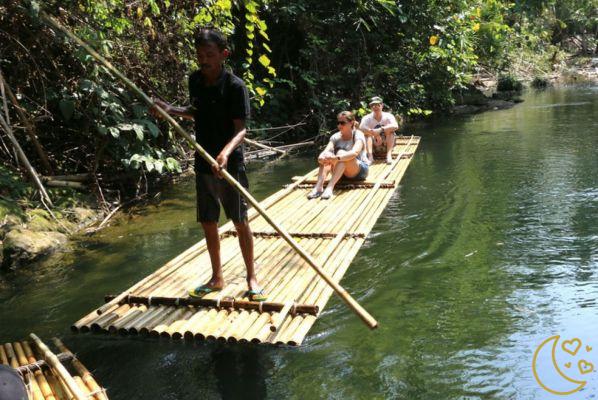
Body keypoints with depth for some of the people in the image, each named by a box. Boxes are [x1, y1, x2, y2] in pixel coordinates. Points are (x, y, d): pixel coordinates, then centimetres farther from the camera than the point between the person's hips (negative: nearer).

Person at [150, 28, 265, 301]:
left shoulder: (235, 86, -15)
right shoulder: (195, 81, 4)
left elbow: (241, 129, -20)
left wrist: (226, 152, -38)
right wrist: (170, 110, 6)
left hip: (230, 164, -6)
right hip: (204, 163, 6)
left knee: (240, 222, 3)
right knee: (208, 223, 12)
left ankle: (251, 278, 18)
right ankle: (217, 278, 28)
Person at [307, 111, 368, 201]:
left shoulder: (358, 135, -13)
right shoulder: (335, 137, 0)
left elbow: (355, 152, -34)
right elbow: (326, 150, -17)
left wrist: (337, 158, -50)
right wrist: (321, 157, -42)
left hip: (360, 170, -4)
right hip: (342, 172, 4)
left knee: (341, 153, -32)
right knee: (326, 156, -23)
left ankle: (330, 187, -46)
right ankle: (318, 187, -38)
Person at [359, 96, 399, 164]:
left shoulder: (388, 116, -10)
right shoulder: (367, 118, -8)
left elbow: (395, 126, -31)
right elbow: (361, 128, -30)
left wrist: (380, 129, -40)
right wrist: (375, 133, -39)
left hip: (386, 145, 0)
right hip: (373, 147, 1)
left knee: (390, 130, -23)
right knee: (367, 133, -21)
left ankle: (389, 155, -34)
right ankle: (370, 156, -35)